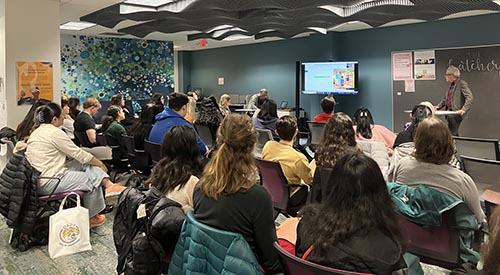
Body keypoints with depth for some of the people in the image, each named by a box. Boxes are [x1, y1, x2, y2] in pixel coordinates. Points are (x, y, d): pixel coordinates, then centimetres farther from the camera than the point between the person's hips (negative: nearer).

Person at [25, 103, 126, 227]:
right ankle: (90, 218, 16)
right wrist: (100, 163, 2)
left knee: (85, 164, 7)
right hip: (49, 183, -10)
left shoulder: (38, 131, 15)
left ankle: (108, 184, -6)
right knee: (93, 180, 2)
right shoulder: (55, 132, -16)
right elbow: (78, 154, -12)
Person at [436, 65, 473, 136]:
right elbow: (445, 99, 25)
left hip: (456, 114, -9)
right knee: (454, 134, 13)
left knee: (451, 134, -11)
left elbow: (470, 98, -19)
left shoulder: (462, 84, -10)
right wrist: (438, 106, 12)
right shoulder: (451, 85, 16)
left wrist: (464, 110, -29)